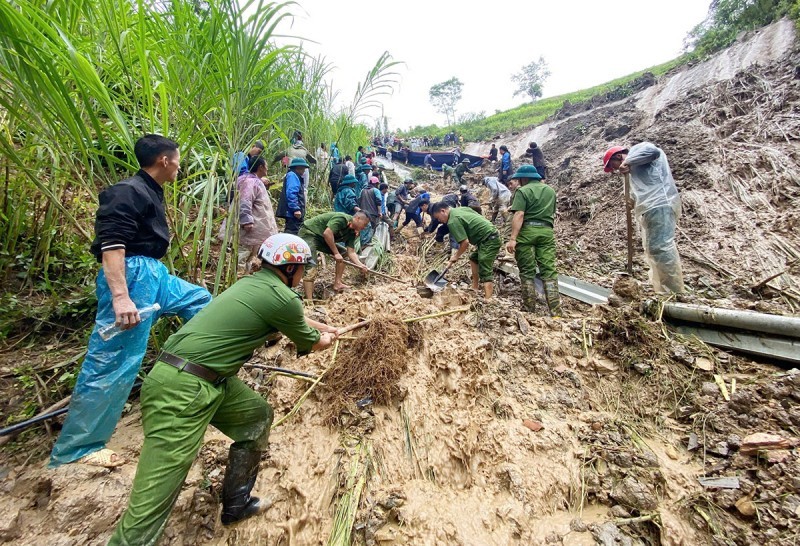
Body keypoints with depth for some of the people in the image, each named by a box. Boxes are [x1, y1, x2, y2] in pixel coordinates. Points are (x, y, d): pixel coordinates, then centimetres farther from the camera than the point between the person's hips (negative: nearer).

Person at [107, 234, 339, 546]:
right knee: (154, 499, -3)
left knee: (258, 415, 19)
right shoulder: (282, 298, -14)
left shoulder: (254, 284, 12)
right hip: (182, 389, -10)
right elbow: (310, 344, 4)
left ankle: (236, 505, 33)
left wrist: (325, 327, 42)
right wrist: (328, 340, 26)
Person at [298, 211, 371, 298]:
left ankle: (337, 284, 12)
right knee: (311, 269, -22)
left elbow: (351, 252, 1)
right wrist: (336, 253, -25)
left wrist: (360, 265, -14)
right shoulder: (342, 218, -22)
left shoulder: (352, 232, 5)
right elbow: (327, 233, -32)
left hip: (321, 238, 10)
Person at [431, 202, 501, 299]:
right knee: (473, 259, 25)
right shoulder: (461, 208, 12)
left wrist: (456, 256, -1)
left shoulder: (453, 221, -15)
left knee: (485, 272, -11)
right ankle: (475, 288, 31)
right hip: (491, 236, 10)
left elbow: (465, 242, -18)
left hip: (489, 240, -10)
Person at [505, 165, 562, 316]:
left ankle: (529, 308, 7)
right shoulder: (551, 191, 20)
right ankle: (556, 311, -4)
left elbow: (519, 215, -14)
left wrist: (512, 238, -20)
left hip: (527, 231, -5)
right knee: (549, 270, 1)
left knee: (527, 271, 3)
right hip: (546, 231, 5)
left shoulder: (523, 191, -2)